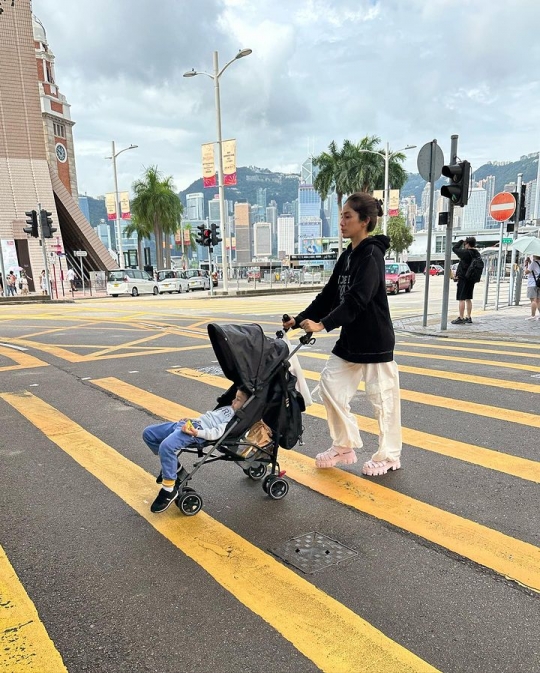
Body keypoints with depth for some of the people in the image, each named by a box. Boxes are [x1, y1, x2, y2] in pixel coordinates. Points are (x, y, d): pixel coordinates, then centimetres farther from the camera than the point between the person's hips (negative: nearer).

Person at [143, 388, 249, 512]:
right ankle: (172, 467, 16)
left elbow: (217, 432, -18)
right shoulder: (228, 408, 25)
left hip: (198, 431, -11)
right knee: (148, 433, 9)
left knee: (166, 446, -35)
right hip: (189, 424, 11)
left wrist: (197, 432, -28)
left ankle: (169, 490, -14)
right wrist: (189, 419, 21)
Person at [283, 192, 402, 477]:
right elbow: (329, 295, 11)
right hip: (350, 339, 9)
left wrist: (323, 324, -32)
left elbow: (357, 299, -26)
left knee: (382, 396, 4)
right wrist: (301, 319, 3)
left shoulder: (372, 254, -15)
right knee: (330, 385, 8)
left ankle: (389, 455, 22)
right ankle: (344, 447, 23)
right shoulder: (348, 255, 11)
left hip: (375, 340, -9)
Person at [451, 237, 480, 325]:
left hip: (463, 278, -8)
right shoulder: (477, 254, 7)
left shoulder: (465, 252, -16)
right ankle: (468, 318, 19)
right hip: (472, 279, 8)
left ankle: (461, 318, -3)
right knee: (468, 299, 15)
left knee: (461, 299, -4)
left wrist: (461, 241, 6)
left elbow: (454, 248, -7)